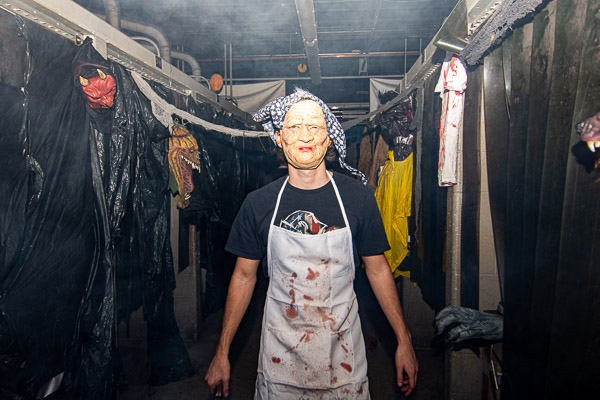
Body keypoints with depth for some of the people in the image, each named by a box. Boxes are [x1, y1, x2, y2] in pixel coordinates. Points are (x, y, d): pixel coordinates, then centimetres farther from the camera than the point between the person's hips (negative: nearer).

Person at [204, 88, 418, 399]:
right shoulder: (258, 204, -7)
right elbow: (244, 276, 1)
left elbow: (378, 270, 0)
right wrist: (222, 353, 2)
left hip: (342, 352, 0)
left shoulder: (358, 197, -8)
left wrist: (404, 341, 0)